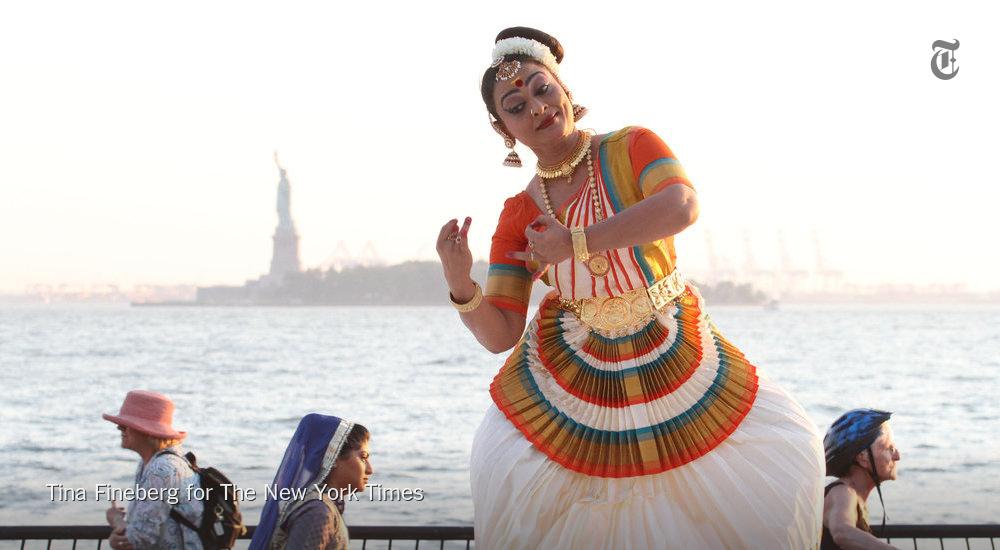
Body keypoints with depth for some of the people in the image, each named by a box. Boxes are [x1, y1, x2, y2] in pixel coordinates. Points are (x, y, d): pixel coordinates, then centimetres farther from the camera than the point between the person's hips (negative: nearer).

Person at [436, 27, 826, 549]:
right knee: (510, 470, -14)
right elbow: (499, 335, -6)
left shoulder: (632, 148, -10)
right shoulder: (517, 216, -3)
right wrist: (459, 283, -26)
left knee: (786, 453, -4)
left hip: (676, 359, -1)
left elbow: (681, 207, -32)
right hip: (572, 377, 1)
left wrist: (573, 242, -31)